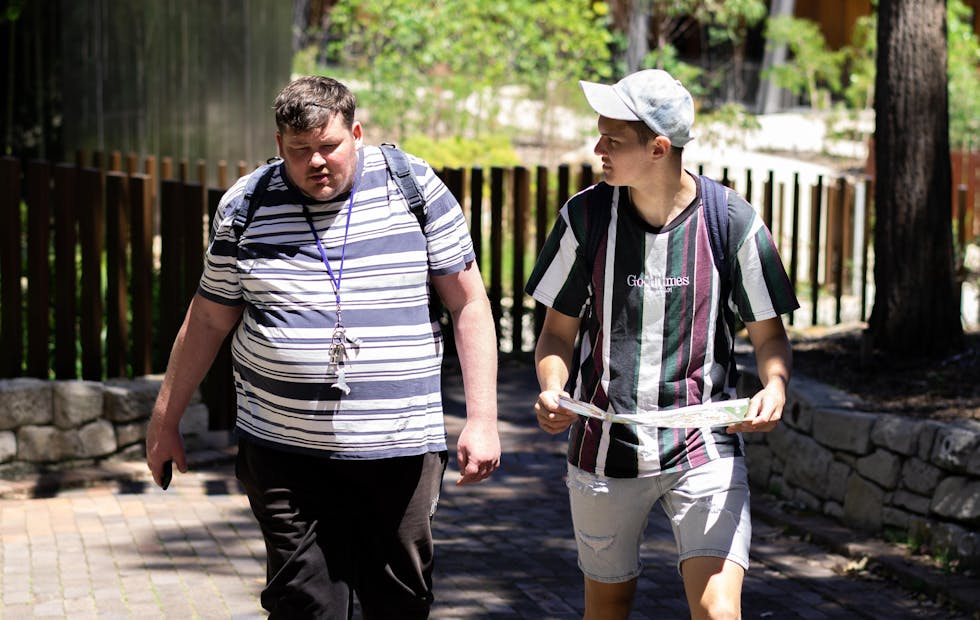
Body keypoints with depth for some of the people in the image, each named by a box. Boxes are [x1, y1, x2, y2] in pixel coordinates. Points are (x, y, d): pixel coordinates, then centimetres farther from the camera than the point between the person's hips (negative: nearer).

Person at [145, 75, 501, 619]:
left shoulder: (413, 187, 1)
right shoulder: (244, 207, 4)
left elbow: (468, 304, 3)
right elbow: (208, 319, 14)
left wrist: (481, 420, -4)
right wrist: (164, 421, 17)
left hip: (400, 451, 0)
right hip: (284, 455, 0)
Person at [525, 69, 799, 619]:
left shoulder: (733, 223, -8)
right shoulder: (585, 217, -3)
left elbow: (769, 333, 3)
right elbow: (559, 331, 6)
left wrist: (774, 388, -18)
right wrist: (552, 390, -14)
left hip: (705, 445, -2)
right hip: (606, 447, 2)